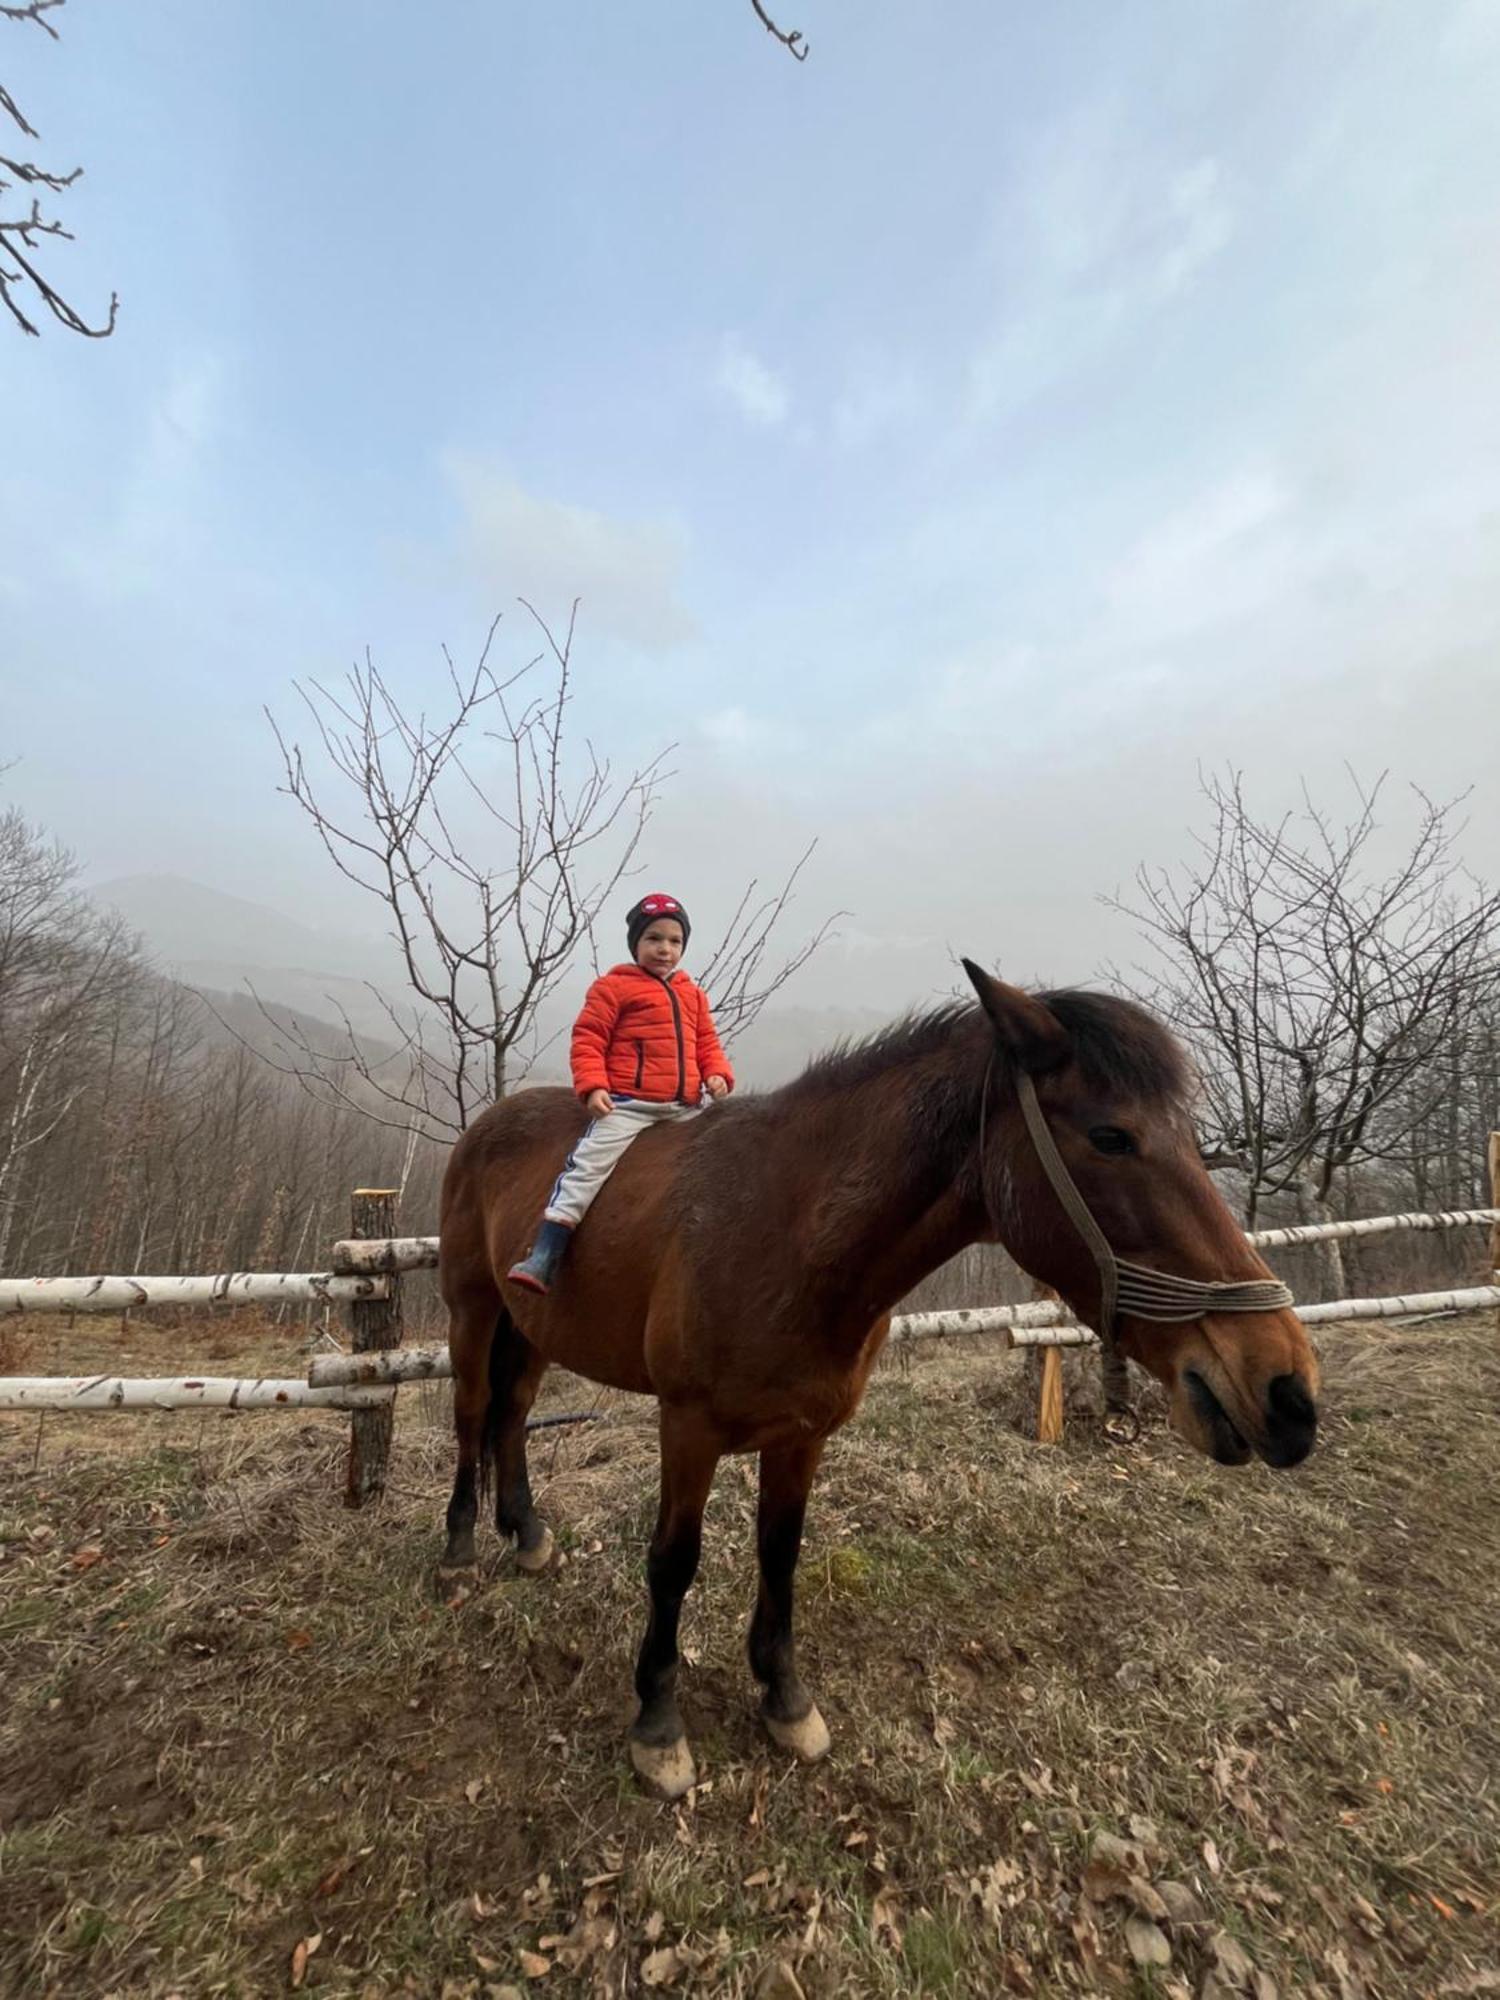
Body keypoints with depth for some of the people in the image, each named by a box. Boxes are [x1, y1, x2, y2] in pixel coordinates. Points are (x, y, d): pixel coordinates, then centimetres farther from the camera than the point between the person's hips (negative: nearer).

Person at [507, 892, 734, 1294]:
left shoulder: (693, 995, 18)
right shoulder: (614, 987, 0)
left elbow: (707, 1043, 20)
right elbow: (587, 1040, -3)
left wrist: (718, 1074, 0)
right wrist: (593, 1086, -17)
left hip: (687, 1105, 6)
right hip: (628, 1103, -5)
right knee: (588, 1164, -17)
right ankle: (542, 1260, -13)